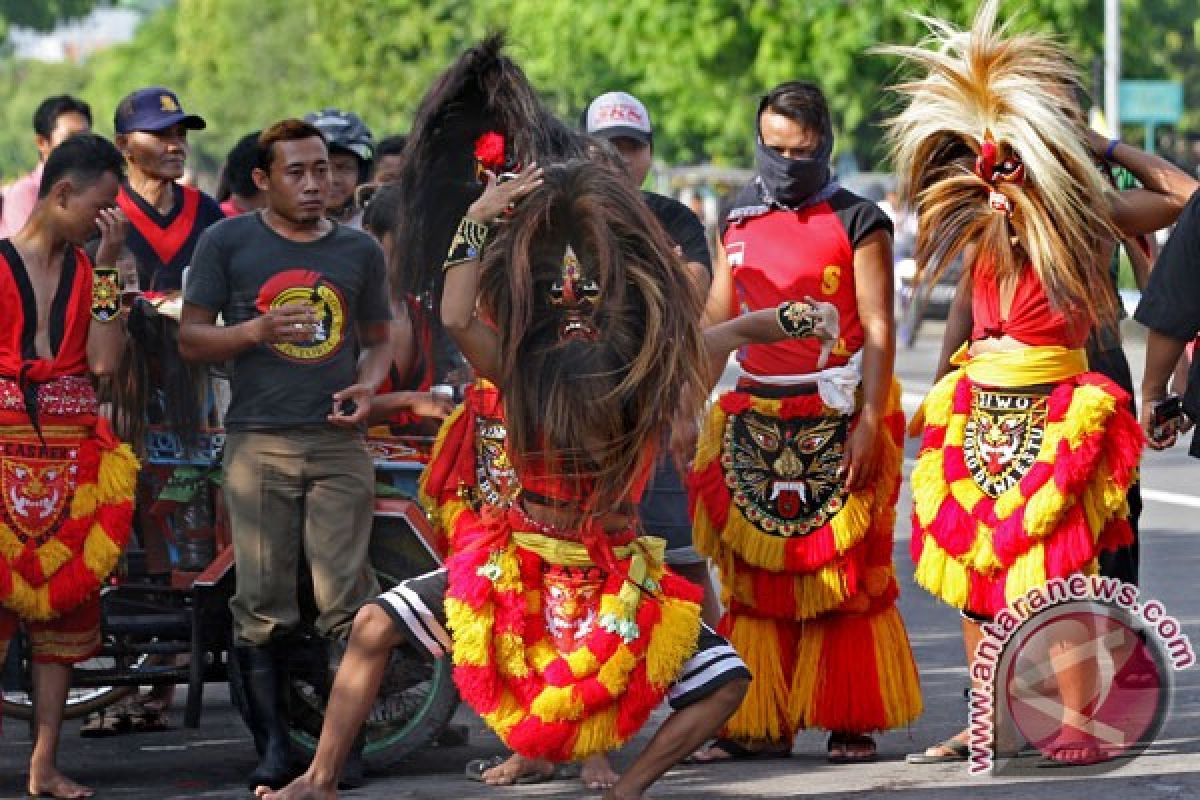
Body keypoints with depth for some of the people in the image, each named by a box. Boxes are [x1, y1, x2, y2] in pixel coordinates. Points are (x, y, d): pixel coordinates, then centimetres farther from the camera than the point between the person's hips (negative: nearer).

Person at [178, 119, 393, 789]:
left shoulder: (360, 250, 14)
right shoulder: (228, 243, 6)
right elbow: (191, 338, 6)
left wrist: (369, 386, 0)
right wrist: (258, 331, -12)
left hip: (338, 441, 2)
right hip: (258, 444, -1)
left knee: (349, 605, -5)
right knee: (263, 607, -3)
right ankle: (274, 745, 3)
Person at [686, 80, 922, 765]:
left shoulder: (857, 222, -1)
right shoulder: (740, 223, 15)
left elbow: (878, 330, -6)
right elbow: (716, 323, 19)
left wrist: (867, 424, -15)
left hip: (833, 422, -5)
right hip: (755, 421, 5)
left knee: (845, 574, -3)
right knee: (756, 576, 3)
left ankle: (852, 723, 2)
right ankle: (761, 725, 7)